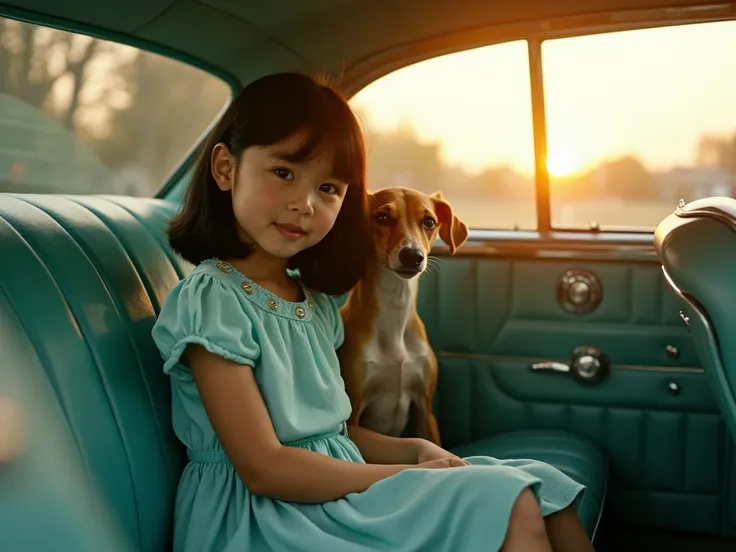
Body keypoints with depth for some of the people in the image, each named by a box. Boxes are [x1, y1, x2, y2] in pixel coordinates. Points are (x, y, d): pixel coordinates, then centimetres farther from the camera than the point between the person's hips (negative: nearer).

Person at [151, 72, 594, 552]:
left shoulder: (317, 301, 10)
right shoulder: (211, 300, -15)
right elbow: (264, 468, -19)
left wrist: (414, 450, -2)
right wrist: (407, 476, -16)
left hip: (339, 491, 8)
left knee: (540, 489, 0)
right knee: (506, 508, -20)